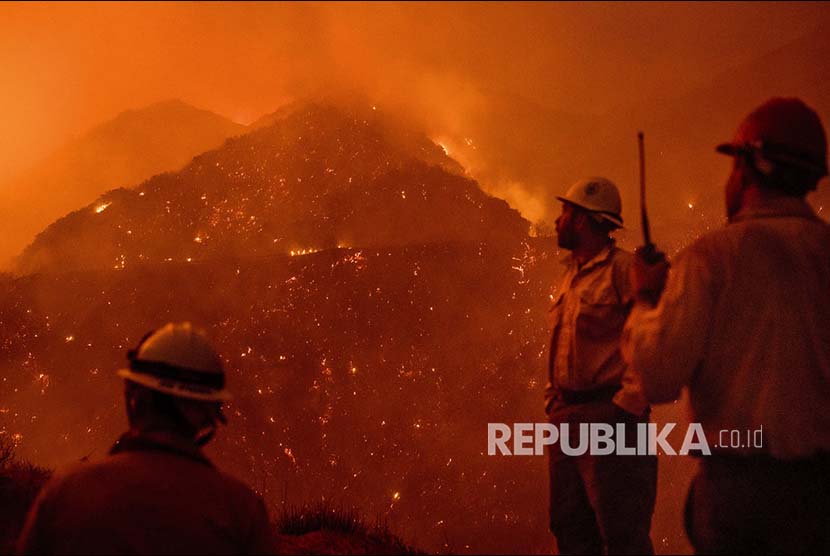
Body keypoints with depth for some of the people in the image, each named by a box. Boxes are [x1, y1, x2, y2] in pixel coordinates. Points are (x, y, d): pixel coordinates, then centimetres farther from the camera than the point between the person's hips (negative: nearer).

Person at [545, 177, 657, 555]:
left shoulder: (623, 269, -8)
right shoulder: (570, 277, 20)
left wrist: (626, 407, -19)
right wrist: (553, 400, 15)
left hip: (609, 416, -9)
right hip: (567, 419, 9)